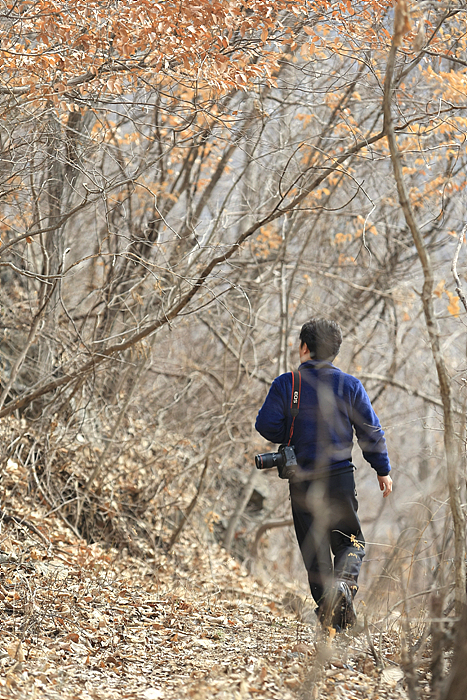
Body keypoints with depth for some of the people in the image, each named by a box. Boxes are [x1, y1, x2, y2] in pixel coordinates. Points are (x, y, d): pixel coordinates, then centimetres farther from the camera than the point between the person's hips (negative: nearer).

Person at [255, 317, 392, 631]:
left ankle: (328, 614, 2)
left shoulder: (286, 384, -5)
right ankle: (344, 582, -18)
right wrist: (383, 470, 13)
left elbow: (266, 425, -6)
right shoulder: (350, 385, -1)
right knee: (351, 540, 12)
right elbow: (371, 431, 2)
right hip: (340, 476, 0)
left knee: (314, 546, 8)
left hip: (302, 480, 0)